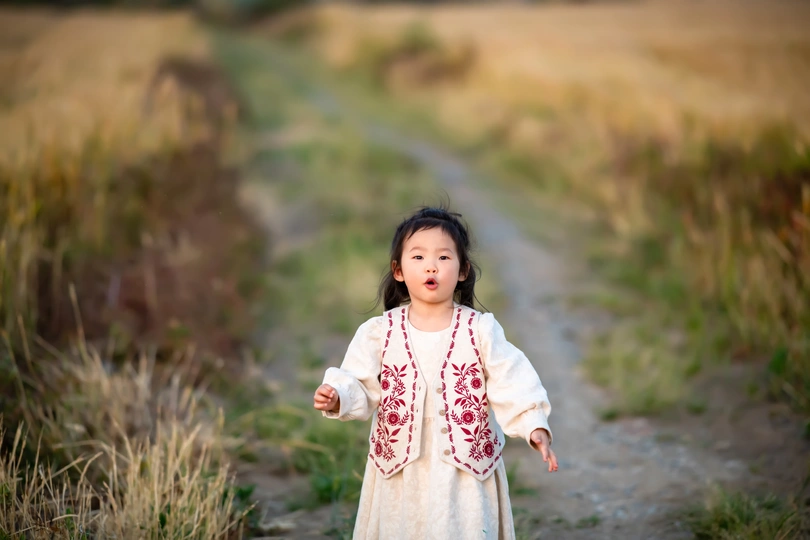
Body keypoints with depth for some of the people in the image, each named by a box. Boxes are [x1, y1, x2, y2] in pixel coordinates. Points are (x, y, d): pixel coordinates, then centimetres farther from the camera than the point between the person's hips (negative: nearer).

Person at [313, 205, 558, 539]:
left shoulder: (481, 330, -5)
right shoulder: (380, 332, -2)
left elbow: (512, 384, -9)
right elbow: (362, 386, -1)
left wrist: (534, 425, -22)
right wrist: (338, 396, -21)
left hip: (468, 471, -1)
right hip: (400, 472, 1)